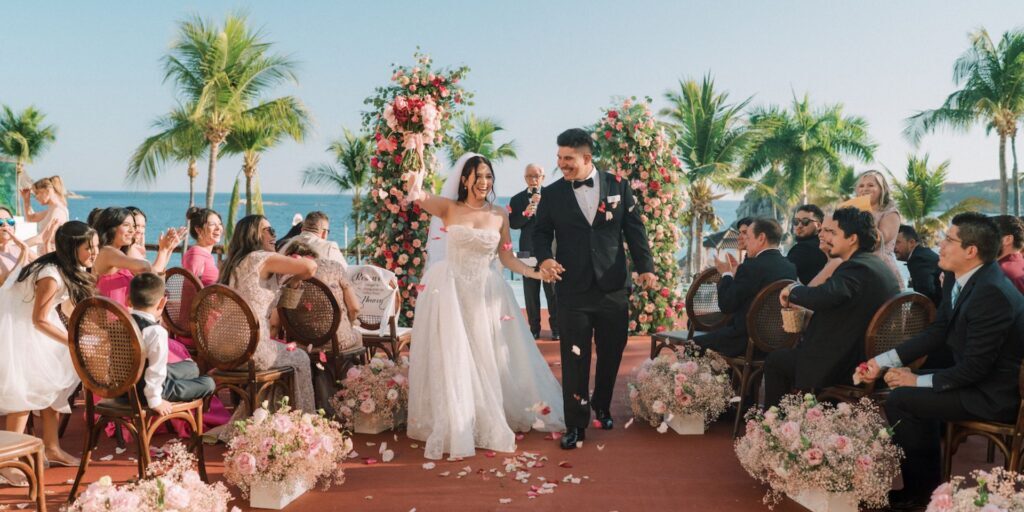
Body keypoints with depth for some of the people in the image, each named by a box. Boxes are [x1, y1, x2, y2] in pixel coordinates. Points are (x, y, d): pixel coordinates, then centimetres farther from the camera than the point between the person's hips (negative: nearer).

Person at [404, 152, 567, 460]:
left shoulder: (499, 215, 3)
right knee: (453, 359, 0)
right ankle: (455, 428, 12)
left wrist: (538, 273, -4)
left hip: (487, 294, 3)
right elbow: (419, 196, -23)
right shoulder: (448, 208, -4)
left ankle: (492, 421, 29)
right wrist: (416, 191, -46)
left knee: (490, 359, 10)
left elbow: (507, 258, 8)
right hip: (452, 291, -2)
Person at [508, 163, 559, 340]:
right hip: (528, 250, 2)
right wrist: (525, 214, -17)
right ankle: (534, 328, 15)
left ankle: (556, 328, 9)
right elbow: (512, 224, -4)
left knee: (552, 291, 0)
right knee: (531, 292, 6)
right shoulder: (517, 199, 8)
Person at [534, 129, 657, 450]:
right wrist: (544, 257, -13)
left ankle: (601, 406, 38)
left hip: (613, 289, 1)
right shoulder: (552, 194, 3)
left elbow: (634, 230, 3)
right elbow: (541, 232, 8)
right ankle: (576, 425, 11)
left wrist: (645, 266, -7)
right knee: (574, 360, 0)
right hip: (573, 291, -1)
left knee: (611, 355, 14)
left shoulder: (618, 187, 3)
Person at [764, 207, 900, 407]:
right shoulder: (875, 264, 9)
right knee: (789, 353, 27)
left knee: (775, 360, 5)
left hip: (846, 366, -10)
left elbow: (823, 297, -38)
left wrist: (792, 289, -18)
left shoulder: (857, 268, -22)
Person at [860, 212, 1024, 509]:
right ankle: (928, 477, 26)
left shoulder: (991, 293, -28)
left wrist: (918, 381, -16)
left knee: (900, 400, -12)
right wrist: (884, 361, 2)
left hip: (996, 394, -10)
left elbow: (974, 367, -26)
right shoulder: (959, 280, 1)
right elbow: (937, 332, 8)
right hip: (977, 377, 10)